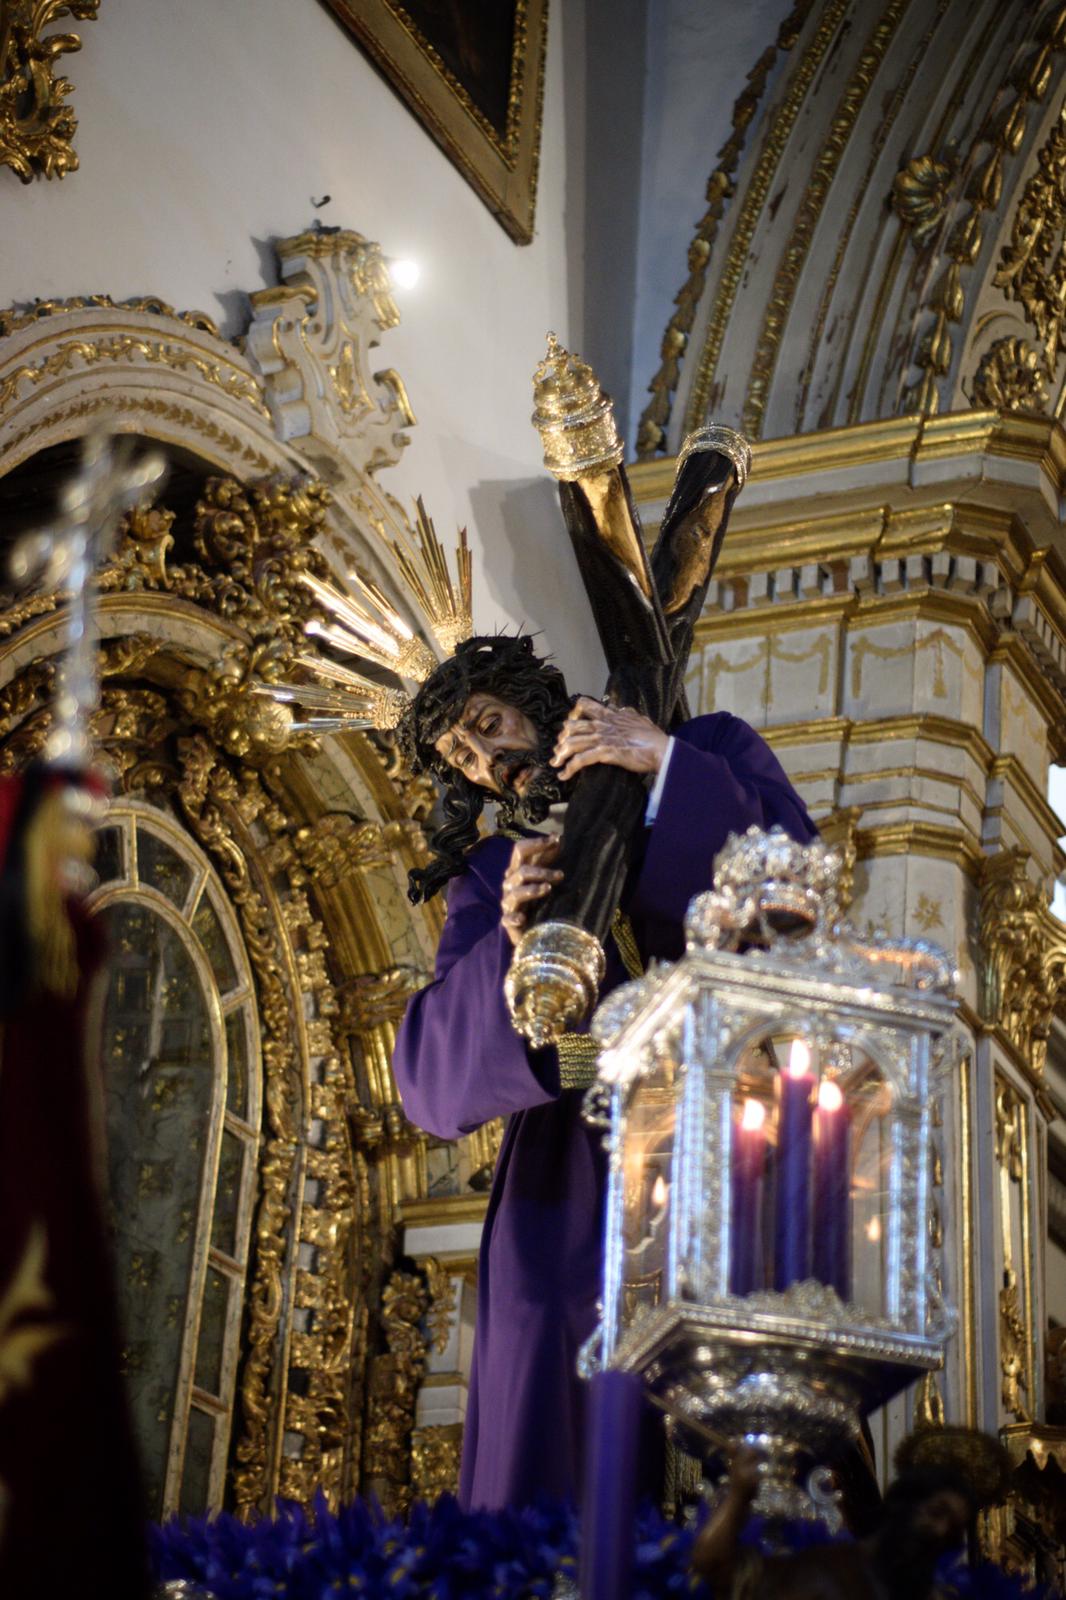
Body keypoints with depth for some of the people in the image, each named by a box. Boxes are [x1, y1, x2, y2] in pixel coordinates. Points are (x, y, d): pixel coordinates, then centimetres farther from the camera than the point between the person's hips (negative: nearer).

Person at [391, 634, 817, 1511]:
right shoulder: (490, 874, 18)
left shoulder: (711, 751, 15)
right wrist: (511, 945, -12)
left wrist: (670, 768, -8)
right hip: (573, 1200, 2)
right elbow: (429, 1072, 5)